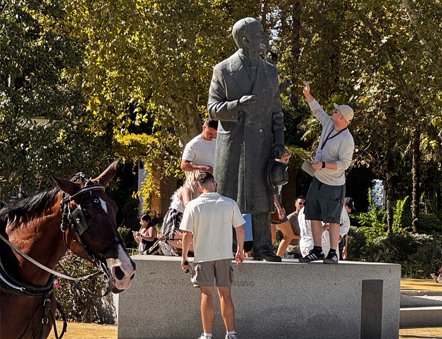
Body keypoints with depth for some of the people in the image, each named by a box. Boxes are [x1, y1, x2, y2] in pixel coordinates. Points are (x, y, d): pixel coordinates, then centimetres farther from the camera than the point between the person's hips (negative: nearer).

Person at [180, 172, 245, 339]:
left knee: (207, 294, 3)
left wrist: (184, 257, 2)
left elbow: (187, 234, -8)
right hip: (225, 255, 2)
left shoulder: (193, 206, -8)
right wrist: (240, 249, 17)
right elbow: (240, 228, 2)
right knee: (225, 294, 10)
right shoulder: (229, 203, -3)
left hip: (203, 255, -2)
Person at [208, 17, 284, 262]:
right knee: (227, 197, -1)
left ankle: (262, 248, 4)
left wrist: (279, 142, 1)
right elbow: (213, 109, -2)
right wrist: (237, 105, -21)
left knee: (261, 196, 1)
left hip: (261, 144, 3)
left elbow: (276, 111, 12)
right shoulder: (223, 70, -1)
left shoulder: (270, 72, 10)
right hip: (231, 142, -3)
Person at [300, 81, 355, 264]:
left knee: (332, 219, -5)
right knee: (314, 216, 8)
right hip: (318, 181, 8)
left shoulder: (347, 139, -19)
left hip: (333, 185, -8)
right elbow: (317, 110, 18)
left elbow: (344, 163, -22)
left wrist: (323, 165, -25)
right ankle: (317, 250, 13)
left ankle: (333, 253, -1)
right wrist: (307, 94, 11)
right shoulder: (329, 124, 3)